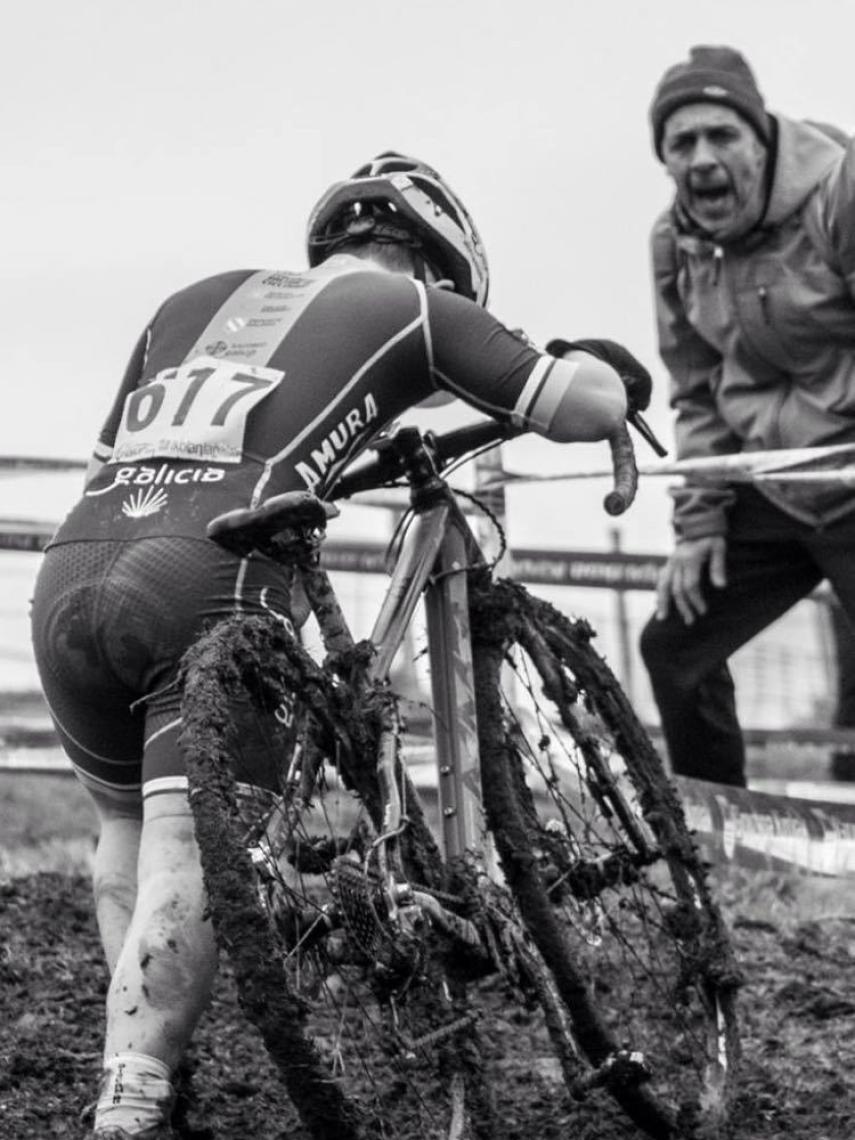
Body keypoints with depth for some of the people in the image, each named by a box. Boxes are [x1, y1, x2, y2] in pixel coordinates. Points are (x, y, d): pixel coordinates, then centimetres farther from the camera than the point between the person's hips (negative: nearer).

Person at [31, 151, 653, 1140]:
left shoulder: (194, 301, 31)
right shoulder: (410, 304, 18)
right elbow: (586, 406, 14)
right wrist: (604, 367, 37)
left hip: (69, 573, 5)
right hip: (207, 585, -5)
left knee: (125, 827, 23)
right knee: (183, 857, -7)